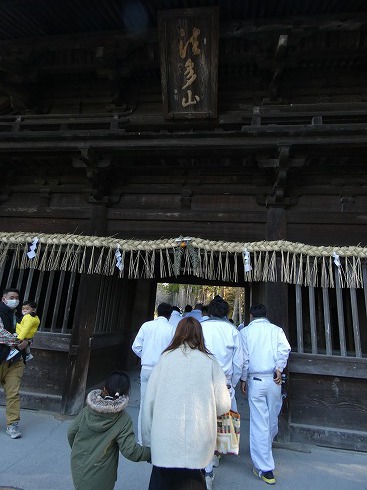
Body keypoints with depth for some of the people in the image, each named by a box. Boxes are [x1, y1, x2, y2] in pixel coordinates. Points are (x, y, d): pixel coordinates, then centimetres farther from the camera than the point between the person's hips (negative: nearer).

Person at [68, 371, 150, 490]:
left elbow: (71, 432, 1)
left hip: (78, 466, 4)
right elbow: (130, 450, -20)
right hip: (99, 475, -4)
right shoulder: (123, 419, -22)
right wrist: (152, 453, -5)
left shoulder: (88, 409, -10)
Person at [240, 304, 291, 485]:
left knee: (259, 423, 5)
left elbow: (244, 358, -2)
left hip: (255, 380, -2)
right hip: (274, 380, 3)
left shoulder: (245, 331, 0)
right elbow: (285, 349, -12)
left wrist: (243, 379, 7)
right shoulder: (276, 330, 4)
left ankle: (265, 469, 10)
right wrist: (279, 368, -8)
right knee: (272, 419, 21)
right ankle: (267, 446, 43)